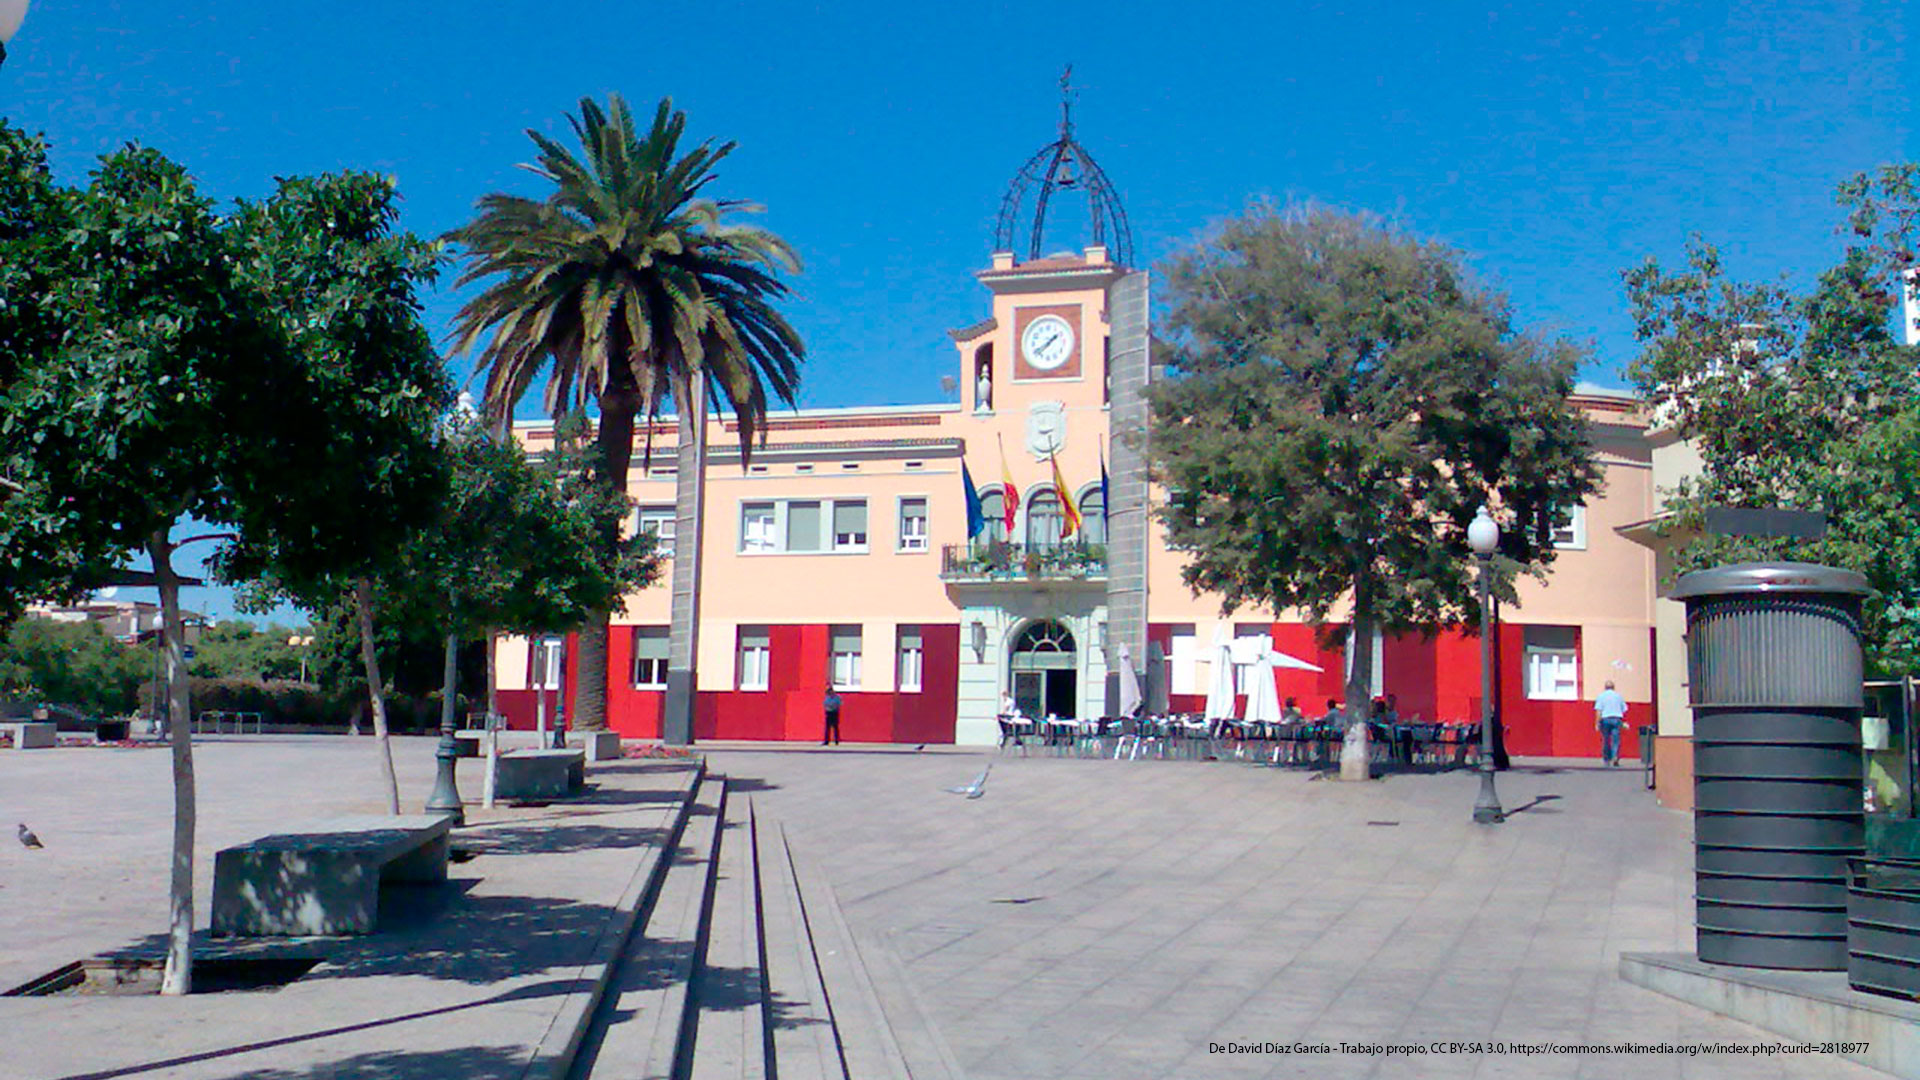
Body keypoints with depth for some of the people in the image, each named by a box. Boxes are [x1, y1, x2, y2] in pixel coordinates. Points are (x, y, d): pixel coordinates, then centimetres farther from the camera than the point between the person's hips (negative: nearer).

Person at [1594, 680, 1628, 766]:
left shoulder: (1601, 696, 3)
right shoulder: (1618, 695, 10)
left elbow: (1598, 711, -6)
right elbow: (1624, 710, 11)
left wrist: (1597, 723, -7)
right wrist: (1624, 722, 19)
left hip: (1605, 719, -1)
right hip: (1617, 719, 1)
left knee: (1605, 740, 8)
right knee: (1616, 740, -4)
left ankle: (1606, 760, 15)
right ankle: (1615, 756, -25)